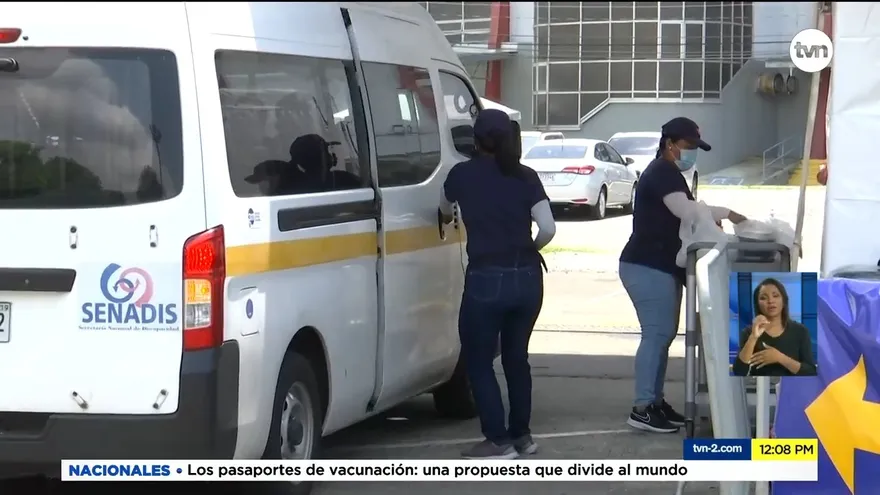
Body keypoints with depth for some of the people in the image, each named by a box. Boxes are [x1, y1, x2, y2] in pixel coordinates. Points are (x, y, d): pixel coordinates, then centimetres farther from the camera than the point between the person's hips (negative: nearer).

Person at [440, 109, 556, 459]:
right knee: (516, 357, 18)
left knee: (478, 361, 7)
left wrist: (455, 216, 45)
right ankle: (521, 436, 23)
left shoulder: (462, 175, 0)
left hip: (486, 279, -4)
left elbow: (445, 211, 21)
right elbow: (548, 229, -4)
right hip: (527, 278, 4)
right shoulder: (527, 177, 3)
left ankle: (499, 441, 2)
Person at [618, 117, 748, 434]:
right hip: (647, 267, -11)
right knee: (656, 335, -10)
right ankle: (641, 409, -8)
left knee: (664, 334, 13)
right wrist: (725, 213, -23)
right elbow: (685, 209, -29)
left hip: (660, 266, 11)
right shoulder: (662, 173, -16)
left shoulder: (669, 173, 18)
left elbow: (679, 216, 19)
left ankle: (655, 401, 18)